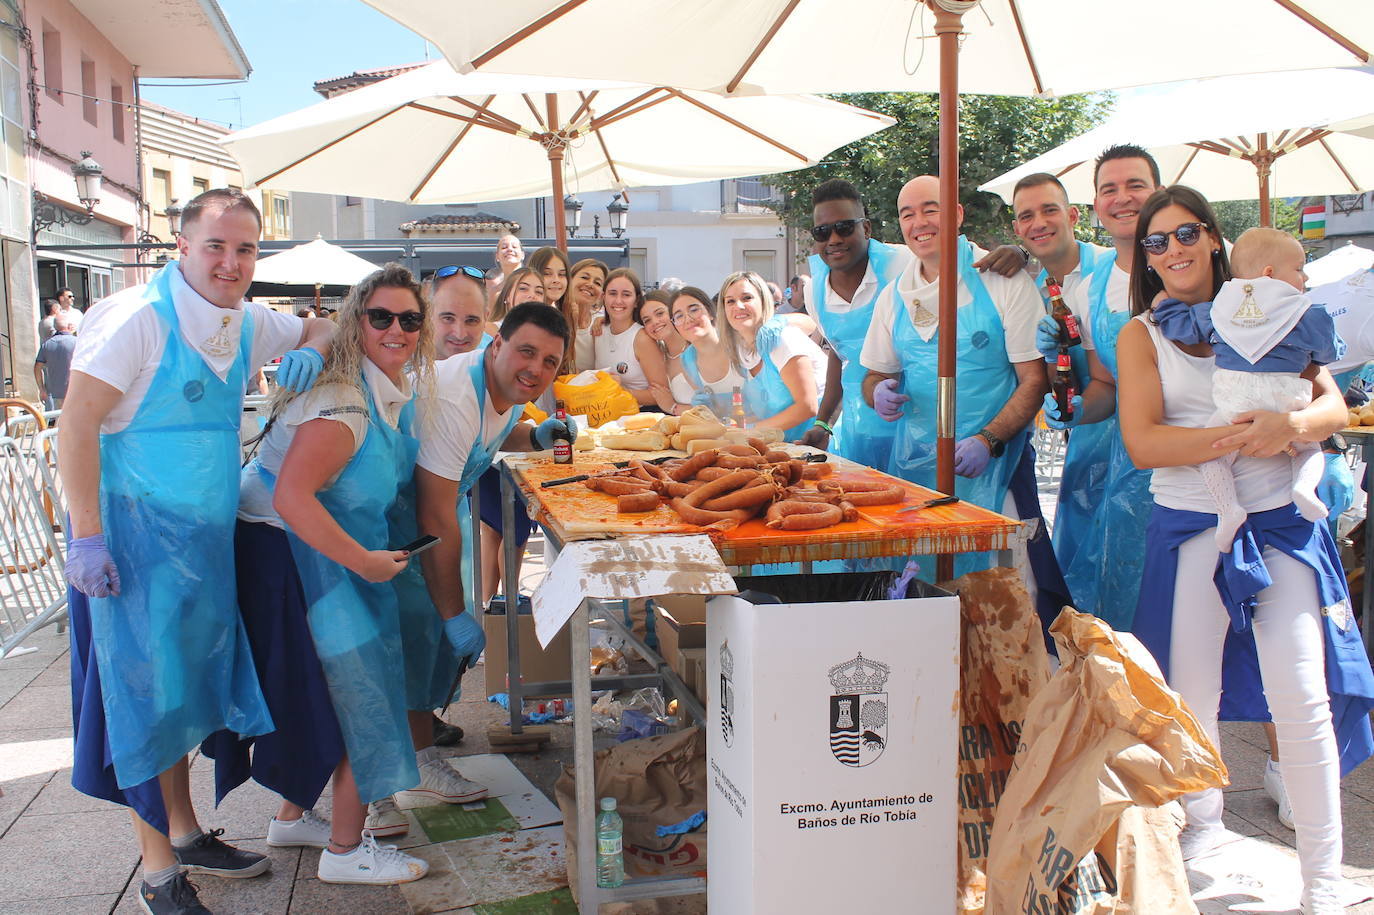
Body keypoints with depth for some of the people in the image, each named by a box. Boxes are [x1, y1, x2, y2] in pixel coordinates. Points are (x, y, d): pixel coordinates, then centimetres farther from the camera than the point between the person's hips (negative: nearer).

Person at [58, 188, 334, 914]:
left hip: (204, 539, 7)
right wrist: (87, 537, -22)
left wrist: (310, 349, -3)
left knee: (183, 686, 18)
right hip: (133, 537, -7)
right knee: (145, 696, 2)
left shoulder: (247, 324, 5)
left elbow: (321, 328, 22)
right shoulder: (136, 317, -17)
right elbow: (76, 424, -19)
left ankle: (186, 834, 33)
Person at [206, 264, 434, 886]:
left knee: (323, 694, 20)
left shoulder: (394, 392, 6)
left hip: (326, 553, 10)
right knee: (358, 693, -2)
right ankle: (346, 851, 12)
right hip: (288, 558, -10)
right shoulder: (343, 404, -25)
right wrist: (363, 560, -26)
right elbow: (292, 497, -32)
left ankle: (293, 816, 38)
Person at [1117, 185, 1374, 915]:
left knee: (1303, 696, -4)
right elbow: (1142, 443, -9)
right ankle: (1203, 821, 31)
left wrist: (1292, 425, -20)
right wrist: (1242, 436, -19)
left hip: (1281, 524, 1)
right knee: (1191, 691, 6)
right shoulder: (1141, 334, 3)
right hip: (1190, 529, 0)